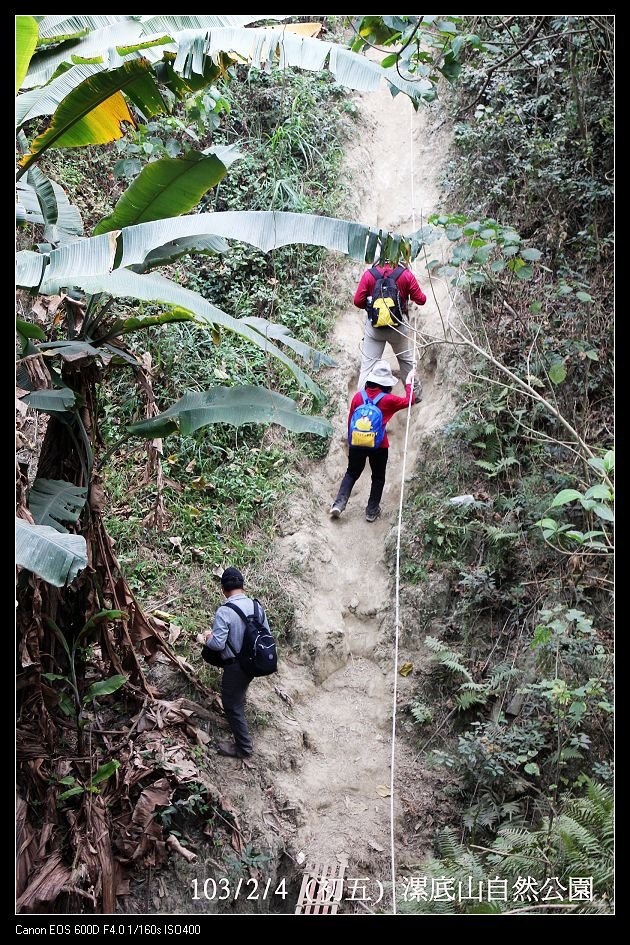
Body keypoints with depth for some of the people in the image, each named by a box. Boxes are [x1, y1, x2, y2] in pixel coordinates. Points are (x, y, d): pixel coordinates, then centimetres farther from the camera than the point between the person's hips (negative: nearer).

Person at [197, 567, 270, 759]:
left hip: (235, 665, -7)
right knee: (238, 698, 30)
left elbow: (218, 644, -25)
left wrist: (205, 639, -4)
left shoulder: (224, 611, -24)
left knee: (232, 704, 10)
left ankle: (243, 747, 20)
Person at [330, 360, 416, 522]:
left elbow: (350, 421, 4)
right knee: (378, 478, 16)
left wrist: (351, 440, 17)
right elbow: (409, 401, 4)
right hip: (379, 447, -2)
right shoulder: (387, 400, -12)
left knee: (351, 473, 18)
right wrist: (409, 382, 18)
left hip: (357, 444, 2)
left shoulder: (358, 396, -5)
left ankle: (339, 504, 5)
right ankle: (372, 511, 20)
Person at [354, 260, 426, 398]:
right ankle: (415, 392, 33)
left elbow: (358, 301, -6)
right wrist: (423, 296, 23)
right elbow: (420, 300, 0)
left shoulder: (369, 274, -6)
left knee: (367, 364, 1)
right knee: (406, 359, 21)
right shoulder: (406, 274, -6)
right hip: (399, 325, 1)